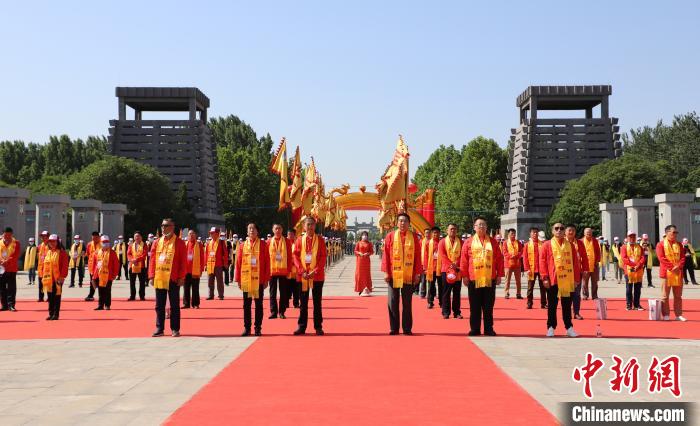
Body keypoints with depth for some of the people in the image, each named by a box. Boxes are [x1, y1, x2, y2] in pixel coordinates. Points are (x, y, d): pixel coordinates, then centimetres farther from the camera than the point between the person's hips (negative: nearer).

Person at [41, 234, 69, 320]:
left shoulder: (62, 253, -5)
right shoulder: (46, 253, 12)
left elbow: (65, 266, -10)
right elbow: (43, 265, 15)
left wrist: (62, 276, -15)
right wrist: (43, 276, 8)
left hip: (57, 278, -5)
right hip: (48, 279, 5)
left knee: (57, 296, 0)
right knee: (50, 297, 9)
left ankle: (56, 314, 6)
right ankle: (51, 314, 18)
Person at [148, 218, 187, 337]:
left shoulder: (179, 243, -2)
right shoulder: (157, 242, 9)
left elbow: (183, 261, -4)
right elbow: (152, 260, 8)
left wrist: (181, 277, -10)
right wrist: (151, 276, 1)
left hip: (173, 280, -4)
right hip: (159, 279, 4)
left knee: (174, 305, 4)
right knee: (159, 306, 8)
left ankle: (175, 329, 11)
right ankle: (159, 329, 15)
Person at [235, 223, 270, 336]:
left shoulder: (263, 245, 1)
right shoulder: (242, 245, 6)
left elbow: (267, 262, 0)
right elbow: (238, 263, 6)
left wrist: (266, 279, -4)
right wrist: (238, 279, 1)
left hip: (259, 280, -1)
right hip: (246, 279, 1)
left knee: (258, 304, 4)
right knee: (246, 304, 5)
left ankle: (258, 328, 11)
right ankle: (247, 328, 12)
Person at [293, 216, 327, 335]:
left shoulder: (320, 239, 2)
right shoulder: (299, 240, 5)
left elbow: (323, 257, -2)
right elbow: (296, 256, 1)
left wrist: (316, 271, -14)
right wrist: (302, 271, -10)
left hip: (317, 275, -1)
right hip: (302, 275, 1)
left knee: (317, 302, 4)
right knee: (303, 302, 6)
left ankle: (318, 327, 10)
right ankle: (302, 326, 12)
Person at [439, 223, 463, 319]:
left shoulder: (460, 242, 9)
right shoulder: (443, 242, 4)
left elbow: (462, 255, 1)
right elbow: (442, 255, -5)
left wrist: (456, 264, -14)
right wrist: (450, 264, -15)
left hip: (458, 271, 2)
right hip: (446, 270, -2)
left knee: (457, 292, 4)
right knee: (446, 292, 0)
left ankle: (457, 312, 9)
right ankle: (446, 313, 4)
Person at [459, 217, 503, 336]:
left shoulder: (493, 241, 8)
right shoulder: (468, 242, 4)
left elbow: (499, 259, 8)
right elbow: (464, 260, 2)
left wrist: (499, 275, 3)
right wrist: (464, 276, -3)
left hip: (490, 280, 1)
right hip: (474, 280, -1)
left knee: (488, 306, 5)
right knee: (475, 306, 4)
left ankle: (489, 329, 12)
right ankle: (474, 329, 11)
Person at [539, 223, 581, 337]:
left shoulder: (570, 245, 9)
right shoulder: (547, 245, 0)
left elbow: (575, 262, 10)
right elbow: (542, 262, -3)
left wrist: (576, 278, 5)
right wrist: (545, 278, -10)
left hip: (568, 281, 2)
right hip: (553, 281, -2)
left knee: (567, 305, 8)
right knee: (552, 305, 4)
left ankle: (569, 328, 14)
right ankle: (551, 328, 12)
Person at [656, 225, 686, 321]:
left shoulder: (679, 245, 12)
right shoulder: (661, 244, -3)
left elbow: (683, 257, 6)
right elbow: (661, 258, -12)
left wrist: (678, 266, -11)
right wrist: (672, 267, -17)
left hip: (678, 273, 5)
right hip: (666, 273, -5)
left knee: (678, 295, 8)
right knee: (665, 295, -1)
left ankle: (678, 315, 13)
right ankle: (666, 315, 5)